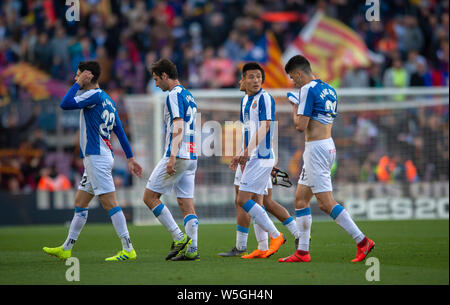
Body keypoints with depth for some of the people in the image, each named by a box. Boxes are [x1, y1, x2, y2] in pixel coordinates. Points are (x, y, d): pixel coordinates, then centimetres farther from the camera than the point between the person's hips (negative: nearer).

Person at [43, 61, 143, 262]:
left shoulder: (95, 95, -12)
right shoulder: (107, 100, 16)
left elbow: (65, 104, -21)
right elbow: (120, 132, 17)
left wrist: (78, 84, -9)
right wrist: (130, 158, 19)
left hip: (97, 157, -10)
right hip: (93, 158, 10)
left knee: (109, 203, -10)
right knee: (80, 203, 14)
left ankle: (128, 249, -11)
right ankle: (66, 249, 20)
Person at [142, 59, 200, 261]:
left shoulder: (175, 95, -9)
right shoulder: (189, 96, 20)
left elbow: (178, 128, -19)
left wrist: (172, 157, -25)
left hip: (178, 156, -9)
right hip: (191, 157, 9)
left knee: (150, 197, -2)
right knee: (187, 204, 5)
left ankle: (179, 238, -7)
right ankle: (191, 249, -2)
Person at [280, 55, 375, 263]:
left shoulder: (308, 89, -12)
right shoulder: (329, 89, 15)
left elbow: (301, 126, -17)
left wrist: (295, 108, 3)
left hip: (316, 148, -10)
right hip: (328, 146, 10)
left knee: (326, 202, -11)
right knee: (300, 198, 13)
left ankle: (362, 241, -15)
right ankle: (302, 252, 12)